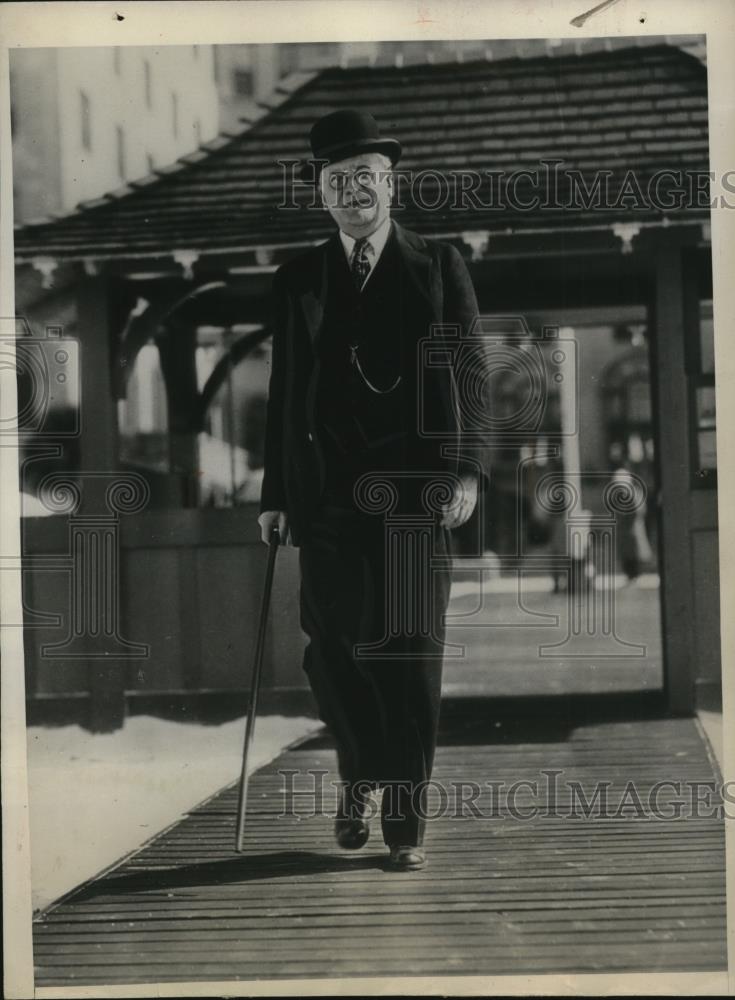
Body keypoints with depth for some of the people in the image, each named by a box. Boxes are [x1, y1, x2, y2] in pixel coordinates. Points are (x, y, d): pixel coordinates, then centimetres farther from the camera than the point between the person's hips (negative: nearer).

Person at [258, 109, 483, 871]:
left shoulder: (439, 266, 6)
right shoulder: (297, 280, 11)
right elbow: (283, 393, 10)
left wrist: (468, 469, -11)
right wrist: (274, 493, 4)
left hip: (417, 492, -1)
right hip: (328, 497, 2)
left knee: (411, 658, 1)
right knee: (332, 654, 1)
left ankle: (406, 820, 12)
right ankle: (360, 776, 28)